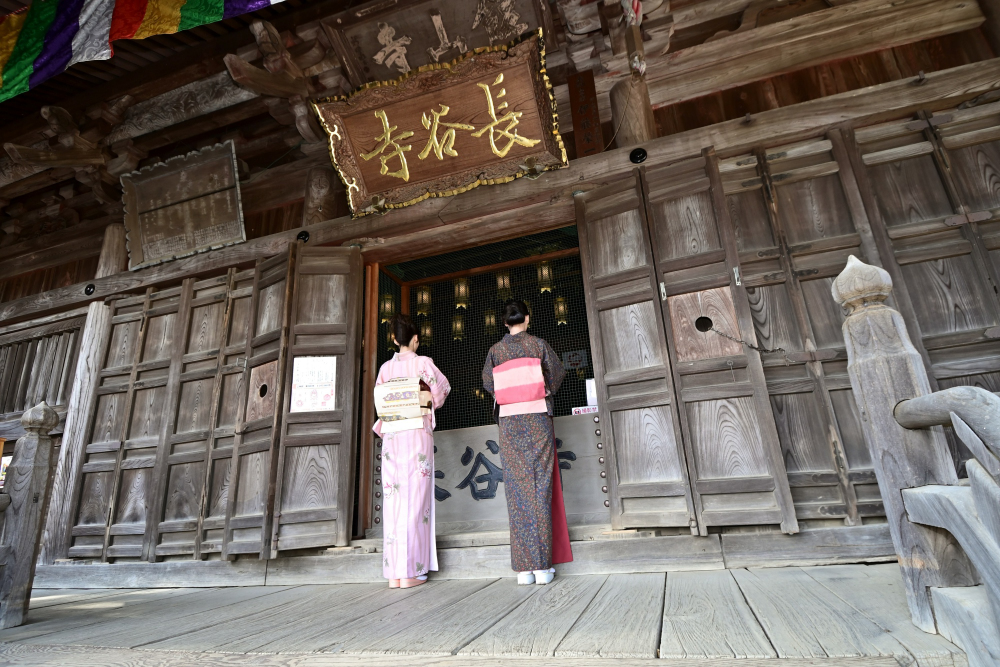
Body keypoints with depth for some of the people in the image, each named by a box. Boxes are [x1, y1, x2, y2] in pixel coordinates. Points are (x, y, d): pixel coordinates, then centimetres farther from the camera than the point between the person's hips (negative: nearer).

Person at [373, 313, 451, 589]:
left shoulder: (385, 367, 8)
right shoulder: (423, 362, -1)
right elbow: (442, 388, 6)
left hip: (391, 436, 4)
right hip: (417, 434, -4)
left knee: (393, 499, 6)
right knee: (415, 499, -1)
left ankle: (393, 573, 9)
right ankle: (411, 571, 0)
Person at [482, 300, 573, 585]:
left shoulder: (495, 351, 4)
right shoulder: (538, 344, 1)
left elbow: (488, 383, 8)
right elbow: (557, 373, 9)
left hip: (509, 421, 1)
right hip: (537, 418, -1)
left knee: (517, 488, 3)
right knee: (540, 485, 1)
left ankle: (525, 567, 4)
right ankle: (542, 565, 1)